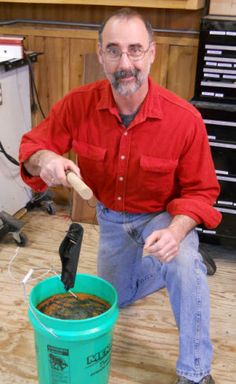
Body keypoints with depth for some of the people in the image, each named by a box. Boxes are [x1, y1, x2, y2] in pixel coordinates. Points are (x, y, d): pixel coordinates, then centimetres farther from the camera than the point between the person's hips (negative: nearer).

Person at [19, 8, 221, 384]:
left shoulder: (185, 118, -28)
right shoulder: (79, 104, -22)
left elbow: (200, 190, -18)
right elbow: (32, 144, -12)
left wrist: (176, 230, -38)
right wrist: (44, 159, -38)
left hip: (162, 215, -3)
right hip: (110, 216, 4)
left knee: (183, 264, -36)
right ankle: (156, 267, 50)